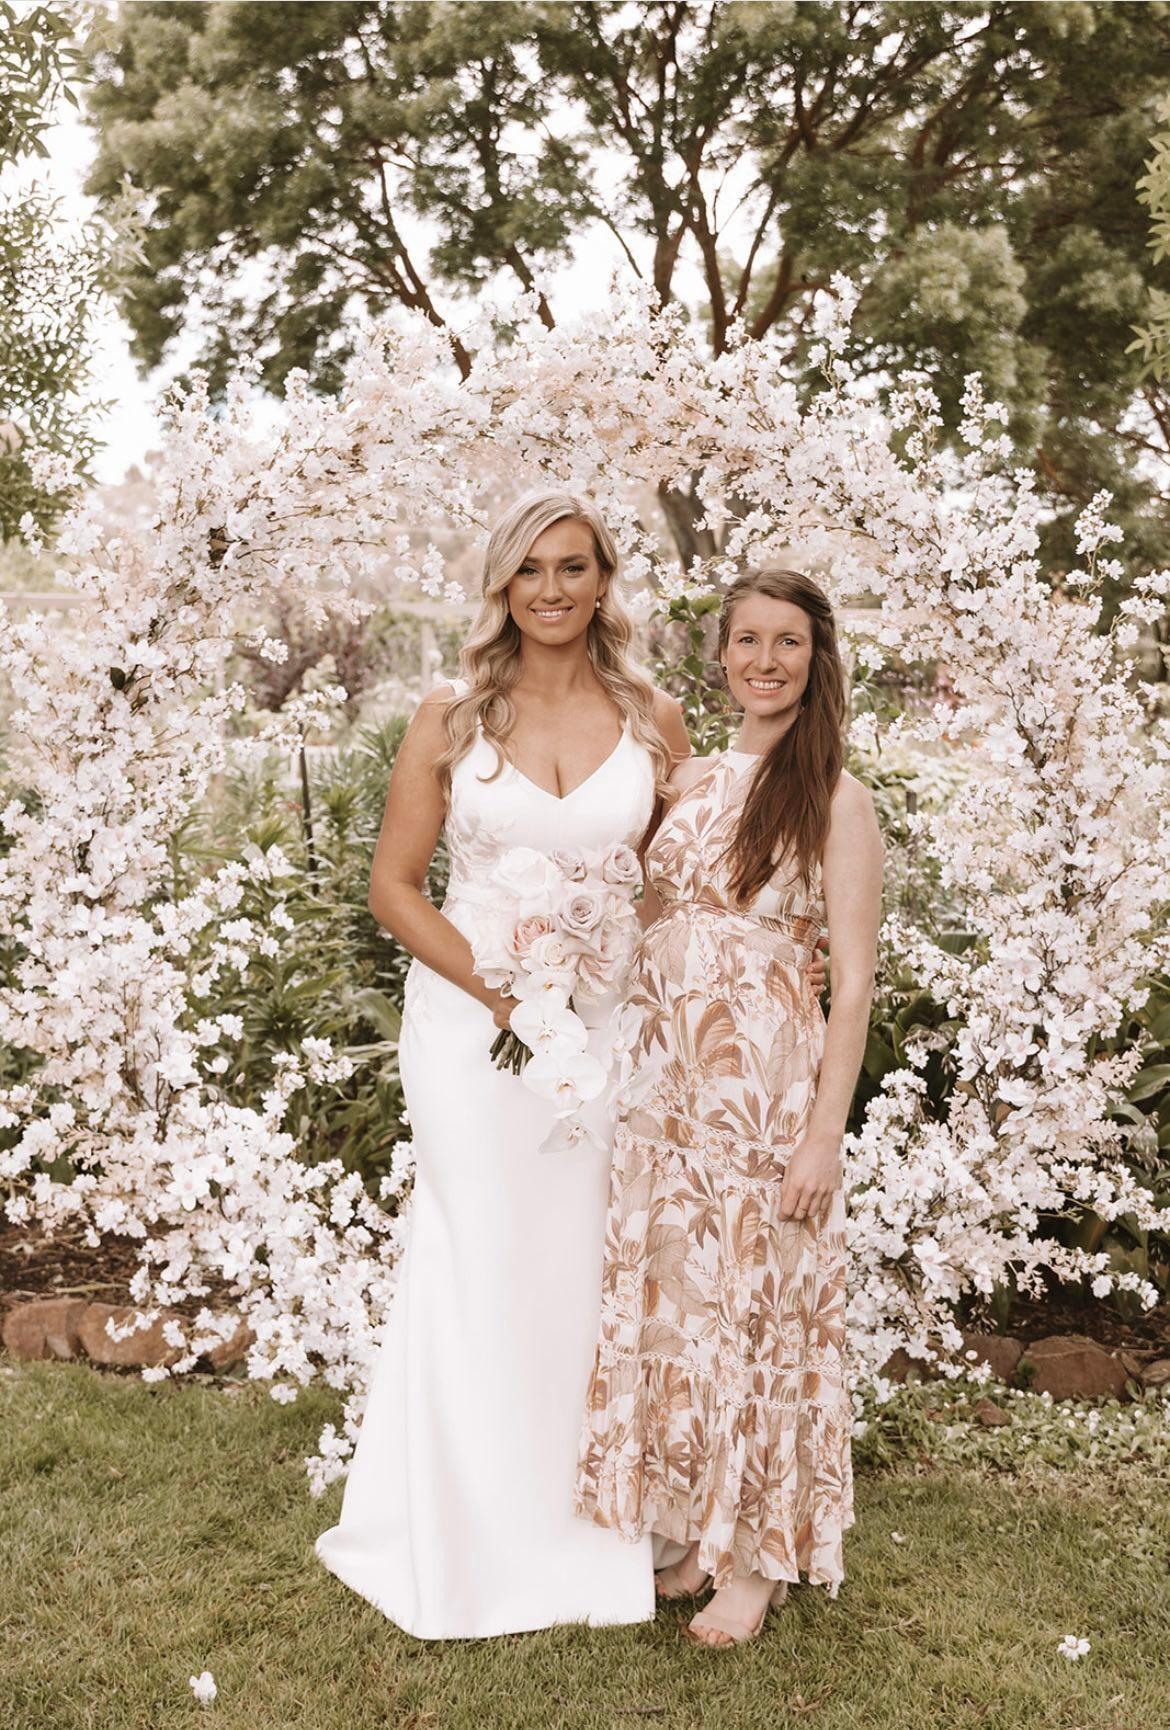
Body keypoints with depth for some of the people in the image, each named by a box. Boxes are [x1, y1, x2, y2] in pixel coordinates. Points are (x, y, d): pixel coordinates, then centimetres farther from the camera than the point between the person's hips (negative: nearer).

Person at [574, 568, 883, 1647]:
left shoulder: (834, 798, -5)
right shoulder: (690, 781, 11)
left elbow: (854, 981, -9)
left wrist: (825, 1135, -14)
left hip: (768, 1077, -5)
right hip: (665, 1073, 5)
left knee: (756, 1299, 3)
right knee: (670, 1295, 11)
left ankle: (758, 1556, 20)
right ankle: (689, 1527, 29)